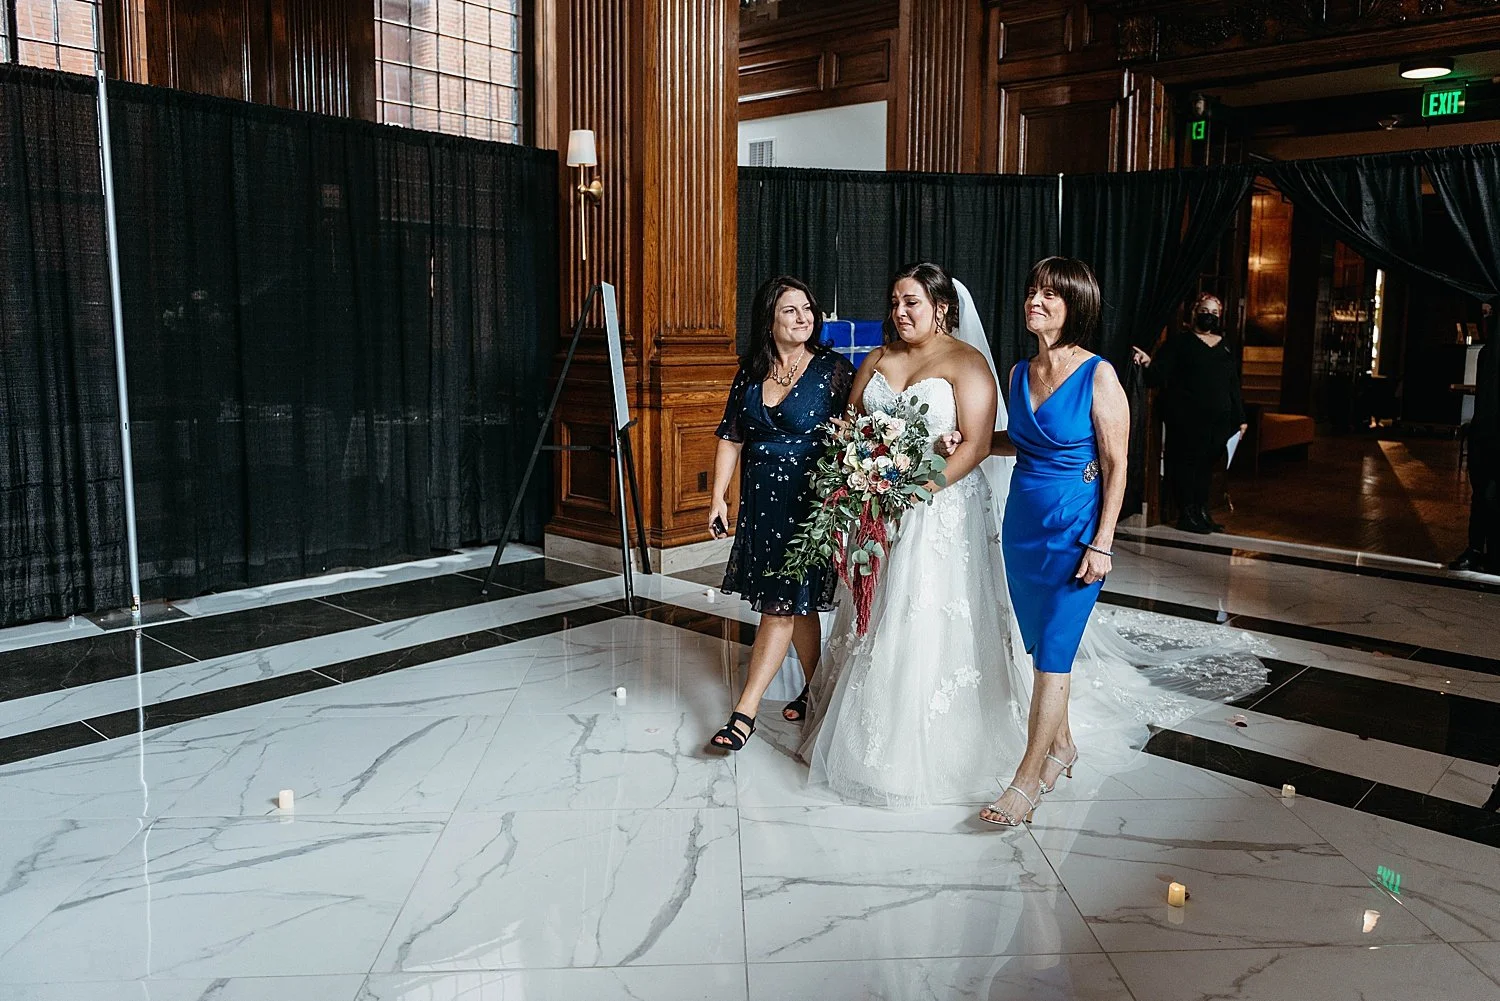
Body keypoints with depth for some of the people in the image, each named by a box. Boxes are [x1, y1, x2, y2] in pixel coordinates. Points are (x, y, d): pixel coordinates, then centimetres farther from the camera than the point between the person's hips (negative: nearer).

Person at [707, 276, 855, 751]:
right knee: (798, 603, 14)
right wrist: (719, 497, 3)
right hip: (760, 499, 5)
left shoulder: (834, 369, -6)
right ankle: (815, 690, 31)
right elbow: (731, 438, 8)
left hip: (808, 499, -5)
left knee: (782, 604, -4)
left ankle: (745, 711, 0)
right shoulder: (751, 372, 7)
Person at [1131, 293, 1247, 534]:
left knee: (1208, 465, 9)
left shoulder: (1226, 347, 17)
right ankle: (1186, 515, 3)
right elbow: (1160, 376, -8)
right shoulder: (1179, 342, 1)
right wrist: (1149, 363, -30)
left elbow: (1234, 384, 20)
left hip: (1219, 419, 5)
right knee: (1186, 463, -4)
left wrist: (1240, 418, 16)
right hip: (1187, 417, -5)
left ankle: (1202, 512, 18)